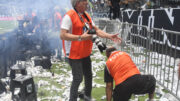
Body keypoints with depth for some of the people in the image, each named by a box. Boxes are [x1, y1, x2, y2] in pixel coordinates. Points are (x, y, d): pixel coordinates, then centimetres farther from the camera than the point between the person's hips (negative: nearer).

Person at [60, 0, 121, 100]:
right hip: (74, 54, -8)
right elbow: (63, 35, -23)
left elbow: (96, 30, 11)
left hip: (85, 53, 8)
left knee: (88, 75, 17)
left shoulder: (86, 15, 9)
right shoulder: (69, 16, -17)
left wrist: (109, 36, -1)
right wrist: (81, 37, -26)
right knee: (78, 79, -4)